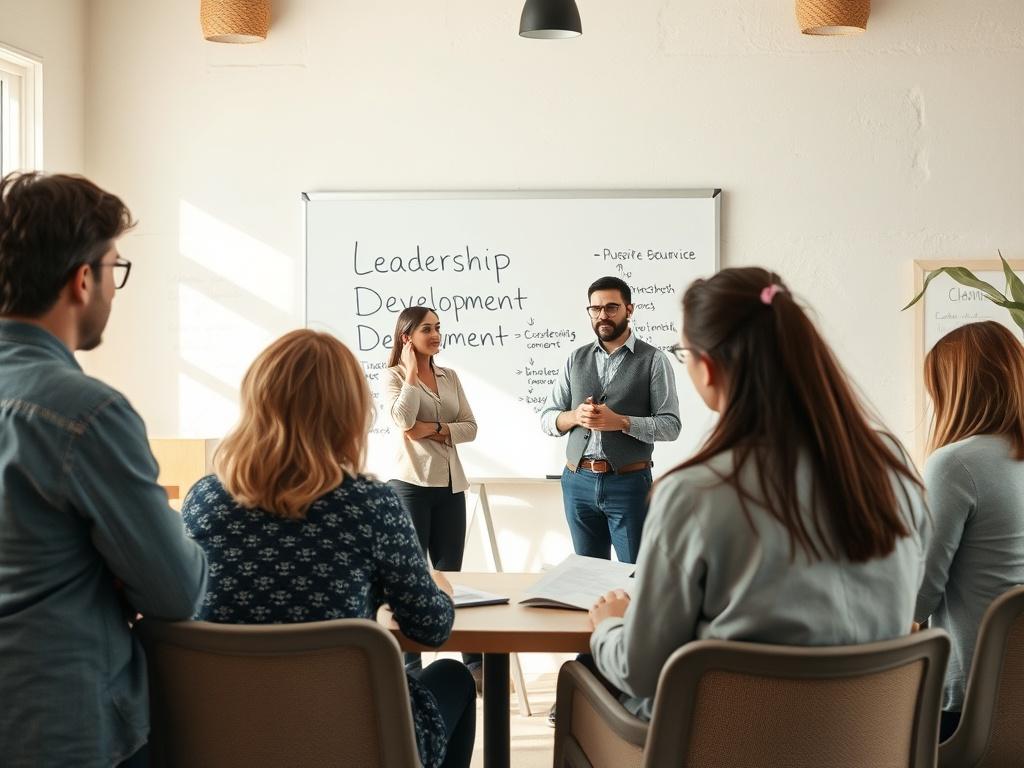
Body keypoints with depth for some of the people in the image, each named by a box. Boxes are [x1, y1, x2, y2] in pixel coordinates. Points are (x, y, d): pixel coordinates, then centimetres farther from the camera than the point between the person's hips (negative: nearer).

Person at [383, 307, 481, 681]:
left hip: (450, 485, 4)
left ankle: (475, 661, 12)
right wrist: (411, 372, -11)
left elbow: (470, 428, 5)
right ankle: (410, 664, 10)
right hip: (412, 484, -4)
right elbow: (403, 419, -19)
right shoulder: (394, 376, -1)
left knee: (450, 574, 9)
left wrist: (435, 430, -11)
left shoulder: (450, 377, 12)